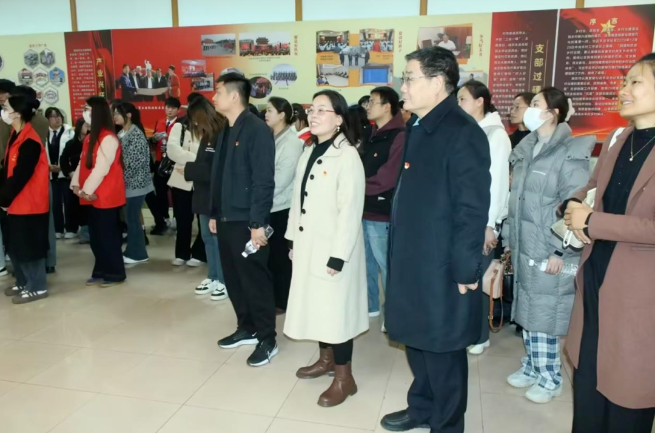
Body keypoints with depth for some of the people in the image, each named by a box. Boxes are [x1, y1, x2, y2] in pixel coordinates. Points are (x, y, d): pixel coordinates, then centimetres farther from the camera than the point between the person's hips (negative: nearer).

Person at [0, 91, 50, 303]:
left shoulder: (30, 142, -19)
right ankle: (24, 283, 29)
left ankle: (37, 287, 13)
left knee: (28, 246, 1)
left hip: (29, 204, -9)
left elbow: (20, 176, -20)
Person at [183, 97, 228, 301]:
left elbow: (214, 170, -20)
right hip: (204, 196, 9)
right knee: (208, 238, 15)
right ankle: (213, 277, 28)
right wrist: (189, 168, -1)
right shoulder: (207, 136, 11)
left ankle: (224, 281, 12)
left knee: (219, 239, 0)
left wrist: (188, 169, -16)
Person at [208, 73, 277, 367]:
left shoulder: (257, 130, -12)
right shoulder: (225, 132, 13)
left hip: (247, 222, -8)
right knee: (233, 279, 15)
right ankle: (246, 329, 31)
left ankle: (267, 339, 14)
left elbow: (263, 181, -17)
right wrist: (214, 213, 15)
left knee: (255, 281, 1)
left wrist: (257, 223, -20)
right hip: (226, 220, 8)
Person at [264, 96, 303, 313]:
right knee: (269, 255, 12)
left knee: (280, 256, 2)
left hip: (281, 208, -7)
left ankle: (282, 301, 14)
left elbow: (280, 180, -17)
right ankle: (271, 298, 24)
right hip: (268, 207, 7)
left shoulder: (292, 143, -10)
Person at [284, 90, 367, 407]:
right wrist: (293, 238, 13)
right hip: (307, 244, 8)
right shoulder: (309, 152, 10)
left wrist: (338, 255, -21)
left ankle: (344, 377, 15)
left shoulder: (347, 156, -16)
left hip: (332, 247, -8)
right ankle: (326, 358, 36)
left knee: (336, 308, 0)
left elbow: (350, 210, -19)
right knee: (314, 303, 17)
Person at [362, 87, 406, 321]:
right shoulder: (371, 135, 15)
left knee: (386, 265, 2)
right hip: (363, 209, 8)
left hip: (381, 213, -8)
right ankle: (370, 305, 31)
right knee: (366, 263, 17)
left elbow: (387, 179, -18)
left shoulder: (399, 136, -12)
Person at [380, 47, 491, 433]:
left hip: (443, 268, -8)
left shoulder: (462, 132, -17)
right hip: (413, 260, 9)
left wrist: (465, 270, -18)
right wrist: (400, 253, 16)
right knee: (417, 341, 21)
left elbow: (472, 208, -19)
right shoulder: (419, 128, 11)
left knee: (443, 350, 8)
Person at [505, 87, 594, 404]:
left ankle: (550, 378, 20)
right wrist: (511, 239, 14)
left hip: (550, 252, -7)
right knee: (526, 311, 15)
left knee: (545, 315, 2)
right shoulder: (527, 149, 11)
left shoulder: (570, 154, -13)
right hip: (524, 248, 7)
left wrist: (560, 251, -17)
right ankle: (532, 367, 32)